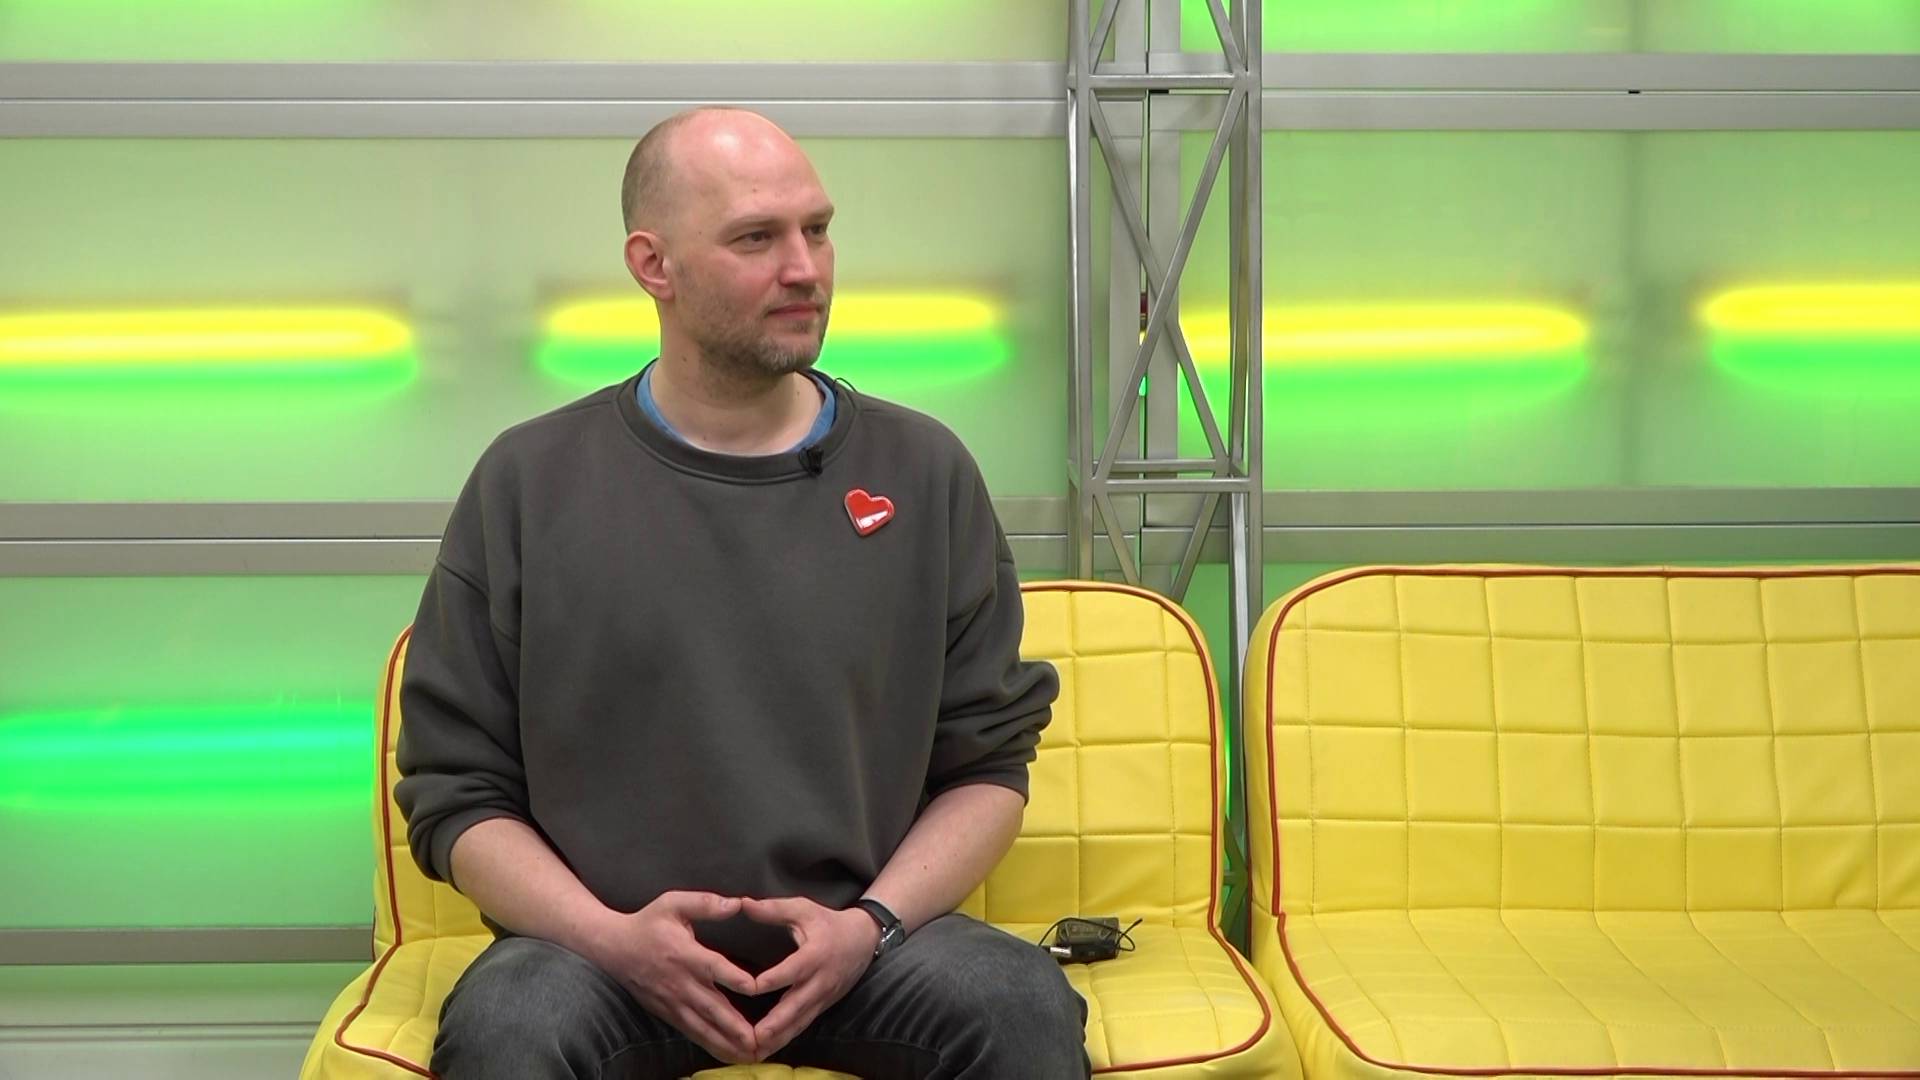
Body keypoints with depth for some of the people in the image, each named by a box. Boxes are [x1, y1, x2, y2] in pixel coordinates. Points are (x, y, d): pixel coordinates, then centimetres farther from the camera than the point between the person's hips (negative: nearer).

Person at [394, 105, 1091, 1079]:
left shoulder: (923, 472, 7)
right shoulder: (528, 483, 3)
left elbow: (989, 762, 8)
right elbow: (456, 792, 3)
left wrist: (872, 924, -9)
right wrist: (610, 937, -13)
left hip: (857, 938, 1)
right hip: (602, 946, -1)